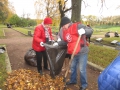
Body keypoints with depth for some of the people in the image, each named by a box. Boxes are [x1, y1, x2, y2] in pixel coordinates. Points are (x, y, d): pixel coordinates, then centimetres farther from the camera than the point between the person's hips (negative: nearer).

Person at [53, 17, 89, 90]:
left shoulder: (77, 26, -16)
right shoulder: (65, 32, 7)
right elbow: (65, 41, 18)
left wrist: (83, 31, -35)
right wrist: (57, 43, 10)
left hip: (82, 52, -8)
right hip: (74, 53, 8)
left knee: (82, 69, 0)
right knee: (73, 67, 21)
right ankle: (73, 80, 44)